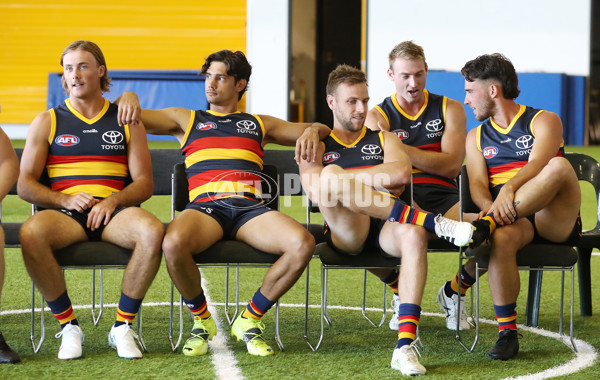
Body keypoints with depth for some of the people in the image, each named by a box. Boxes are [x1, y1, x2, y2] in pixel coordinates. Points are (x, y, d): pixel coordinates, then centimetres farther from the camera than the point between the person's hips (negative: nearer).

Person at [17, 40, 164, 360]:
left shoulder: (126, 121, 16)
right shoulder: (47, 122, 14)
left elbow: (144, 184, 11)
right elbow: (25, 185, 8)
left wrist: (113, 201, -10)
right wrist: (65, 200, -10)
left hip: (113, 211, 0)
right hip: (63, 211, 0)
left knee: (152, 231, -35)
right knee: (31, 234, -37)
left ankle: (123, 326, -20)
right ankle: (68, 326, -21)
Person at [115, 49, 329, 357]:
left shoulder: (258, 124, 30)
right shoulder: (185, 120, 28)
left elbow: (322, 130, 32)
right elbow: (131, 115, 23)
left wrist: (312, 131, 7)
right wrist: (129, 97, -1)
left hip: (249, 207, 1)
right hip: (205, 205, -1)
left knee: (302, 244, -30)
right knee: (173, 244, -38)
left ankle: (249, 320, -8)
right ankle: (201, 320, -8)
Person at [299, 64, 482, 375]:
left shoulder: (383, 139, 25)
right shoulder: (317, 145, 19)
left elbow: (403, 173, 1)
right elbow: (316, 189, -2)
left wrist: (343, 178, -3)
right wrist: (377, 182, -6)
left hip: (385, 228, 2)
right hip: (344, 230, -2)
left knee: (413, 235, -37)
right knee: (331, 176, -33)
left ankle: (404, 347, -45)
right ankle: (434, 222, -38)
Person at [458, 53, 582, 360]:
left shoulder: (544, 121, 7)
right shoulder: (476, 137, 20)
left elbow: (538, 162, -13)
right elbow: (477, 185, 5)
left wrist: (509, 188, -34)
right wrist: (490, 205, -20)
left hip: (555, 220, -2)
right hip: (511, 218, 2)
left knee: (560, 166, -33)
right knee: (501, 238, -37)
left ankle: (485, 226, -39)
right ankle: (507, 332, -32)